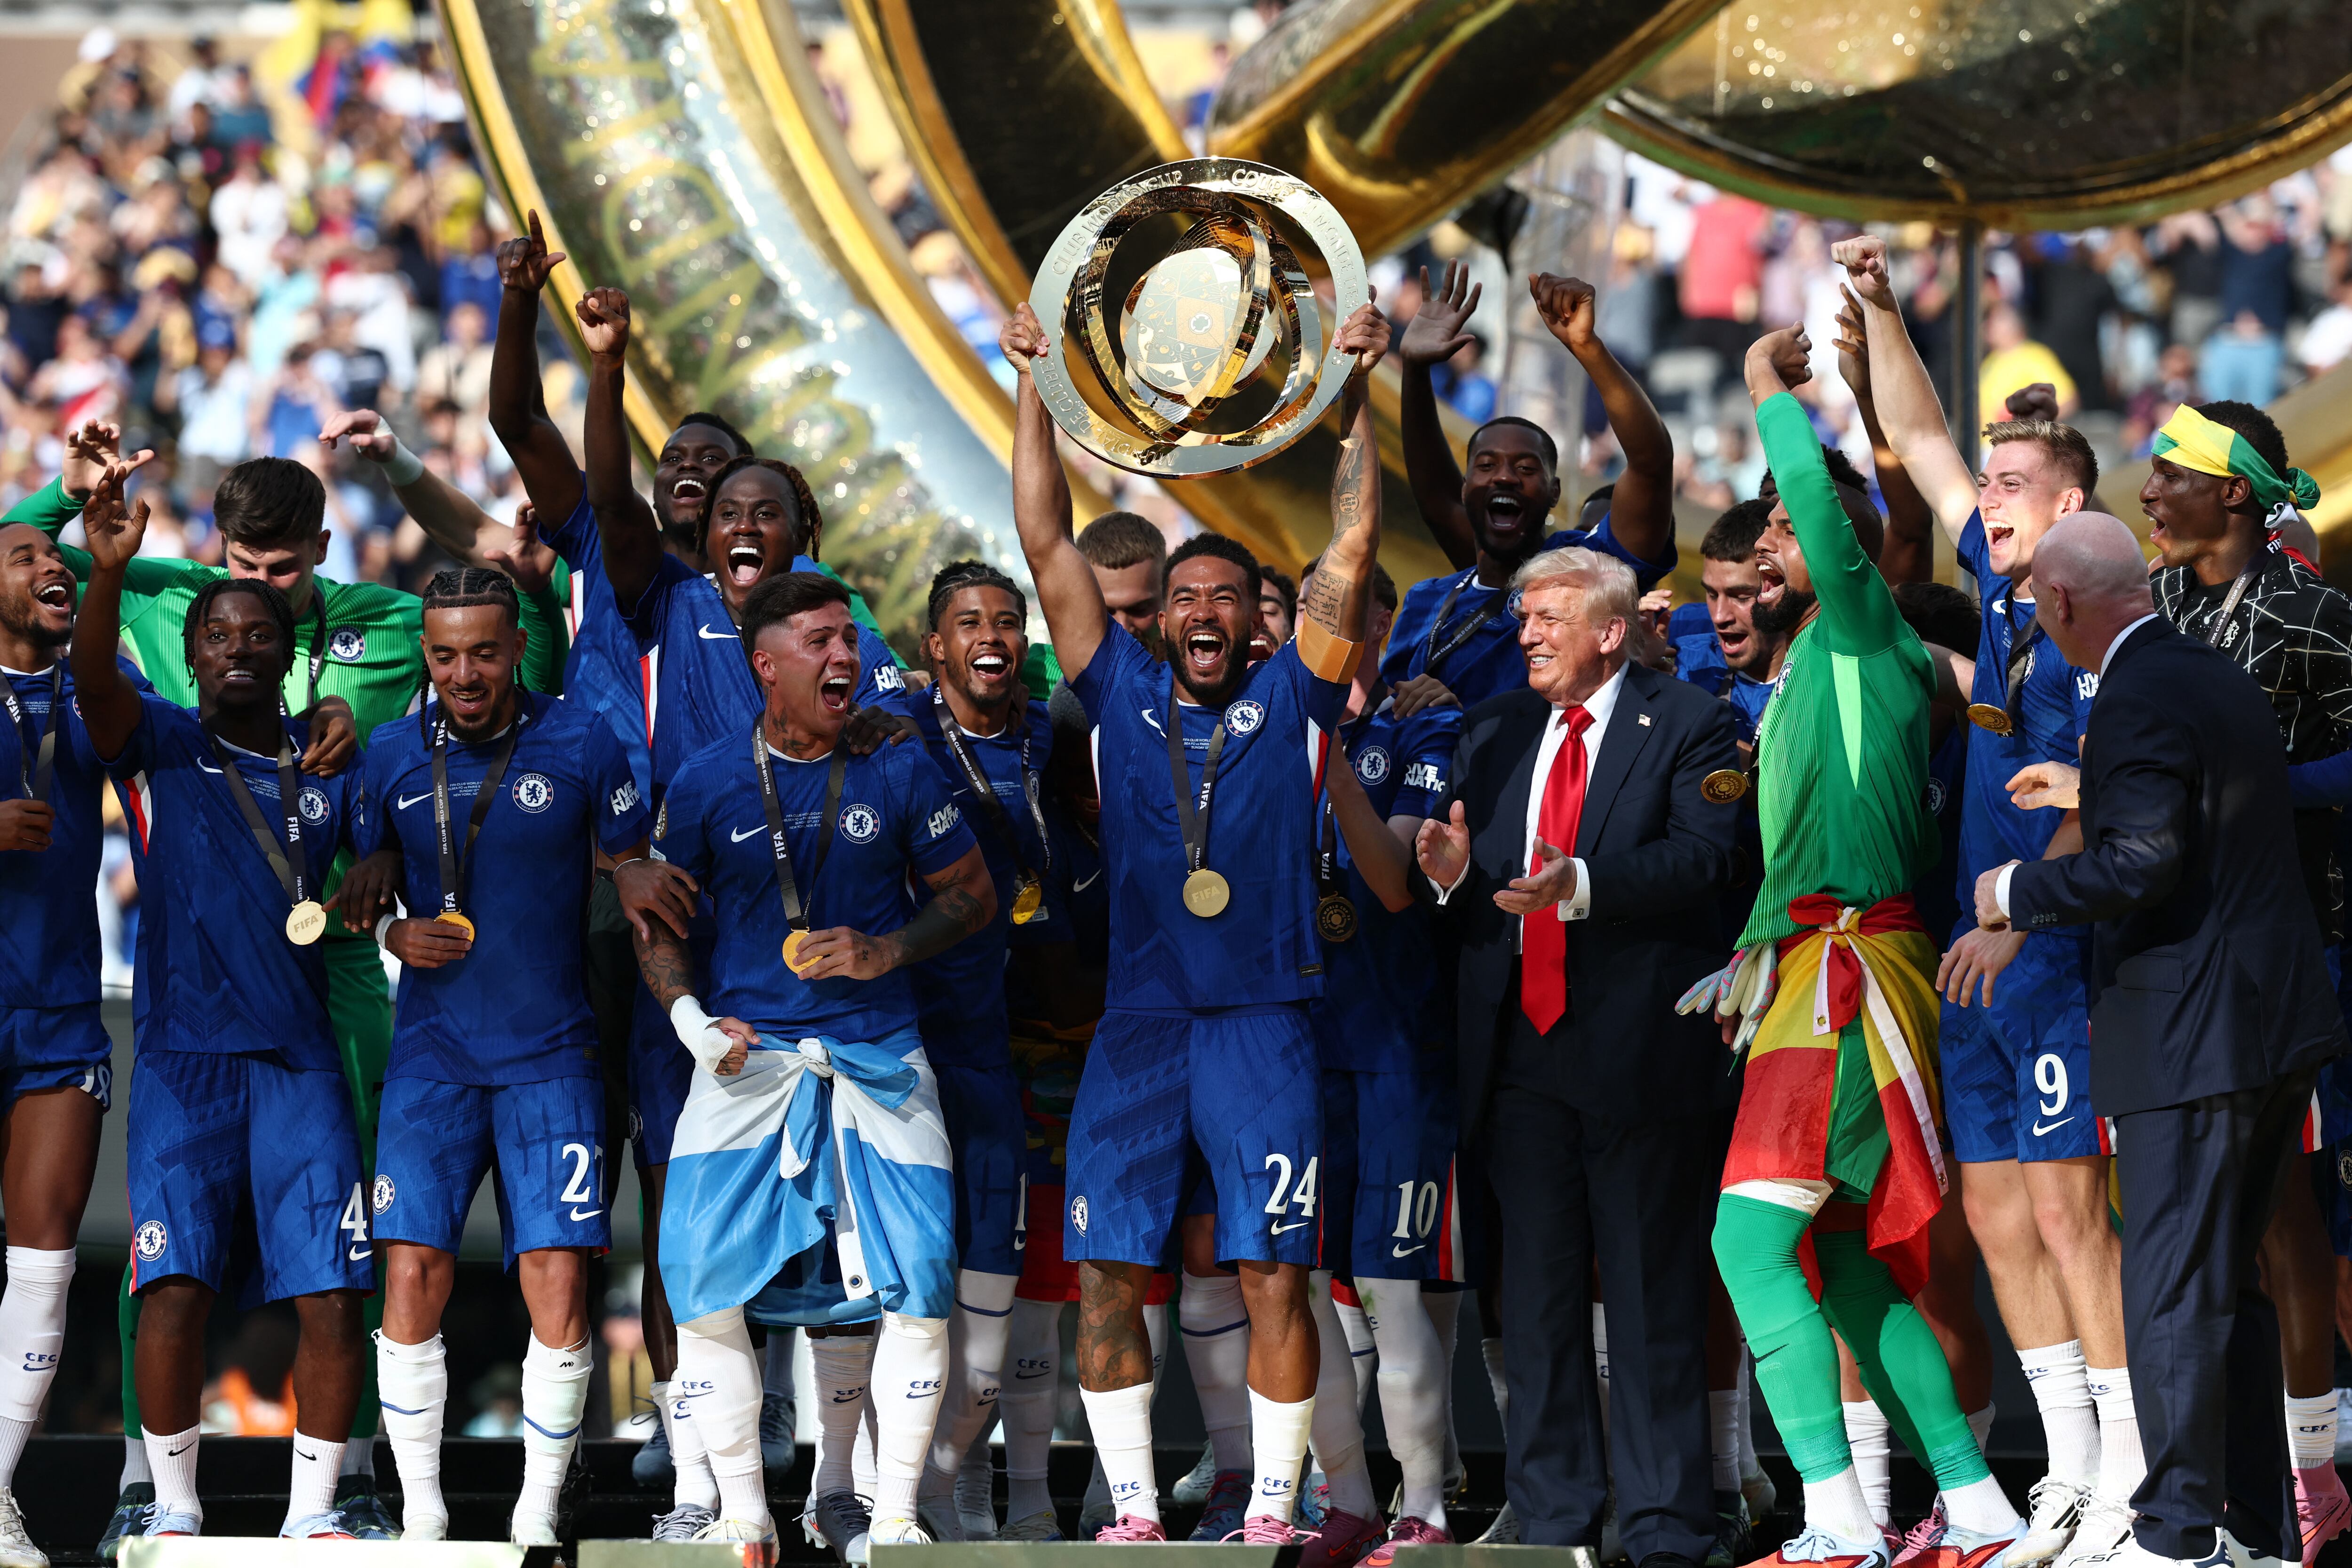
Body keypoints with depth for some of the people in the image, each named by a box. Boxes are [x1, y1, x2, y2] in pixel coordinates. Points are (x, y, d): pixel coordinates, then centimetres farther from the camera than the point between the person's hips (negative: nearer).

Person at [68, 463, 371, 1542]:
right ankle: (174, 1511, 1)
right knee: (175, 1283, -11)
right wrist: (110, 573, -34)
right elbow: (95, 679, -16)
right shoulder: (159, 746, 4)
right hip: (184, 1057, -3)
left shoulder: (329, 766, 14)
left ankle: (313, 1510, 5)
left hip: (301, 1059, 3)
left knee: (333, 1294, -5)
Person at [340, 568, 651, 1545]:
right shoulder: (394, 755, 4)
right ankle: (421, 1514, 4)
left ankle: (538, 1515, 5)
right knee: (413, 1279, -8)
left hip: (552, 1053, -1)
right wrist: (393, 932, -7)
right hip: (433, 1052, 1)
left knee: (560, 1288, -8)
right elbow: (367, 879, 15)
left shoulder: (581, 747, -1)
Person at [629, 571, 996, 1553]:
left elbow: (973, 897, 7)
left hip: (878, 1058, 0)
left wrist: (888, 952, -9)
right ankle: (742, 1517, 4)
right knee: (701, 1279, -9)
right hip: (746, 1058, 0)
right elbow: (656, 915, 9)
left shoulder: (898, 772, -1)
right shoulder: (707, 783, -1)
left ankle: (890, 1516, 3)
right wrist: (689, 1018, -6)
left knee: (916, 1285, -9)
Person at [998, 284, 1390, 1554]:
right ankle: (1133, 1514, 7)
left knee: (1274, 1276, -4)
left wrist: (1354, 392, -2)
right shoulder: (1122, 694, 11)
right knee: (1105, 1273, -1)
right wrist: (1038, 390, 7)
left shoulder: (1289, 698, 7)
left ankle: (1271, 1516, 3)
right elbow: (1048, 545, 10)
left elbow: (1352, 549, 2)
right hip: (1137, 1021, 2)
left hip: (1262, 1024, -2)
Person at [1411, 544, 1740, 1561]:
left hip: (1636, 1042, -5)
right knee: (1536, 1289, 8)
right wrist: (1454, 869, -11)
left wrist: (1583, 887, -28)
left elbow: (1702, 856, -15)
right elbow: (1460, 871, 13)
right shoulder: (1493, 733, 16)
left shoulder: (1686, 726, -1)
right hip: (1521, 1047, 5)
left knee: (1652, 1292, -1)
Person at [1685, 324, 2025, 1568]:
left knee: (1753, 1236, -17)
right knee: (1848, 1262, 10)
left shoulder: (1865, 634, -6)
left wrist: (1771, 390, -10)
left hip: (1854, 971, -10)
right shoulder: (1805, 671, 21)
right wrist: (1747, 958, 22)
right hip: (1806, 969, 10)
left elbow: (1820, 499, -24)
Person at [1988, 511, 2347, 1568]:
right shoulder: (2218, 676, 14)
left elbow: (2142, 864, -25)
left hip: (2191, 1034, -10)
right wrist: (2084, 790, 35)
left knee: (2172, 1290, -6)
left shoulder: (2135, 705, -16)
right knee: (2231, 1278, 17)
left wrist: (2019, 891, -11)